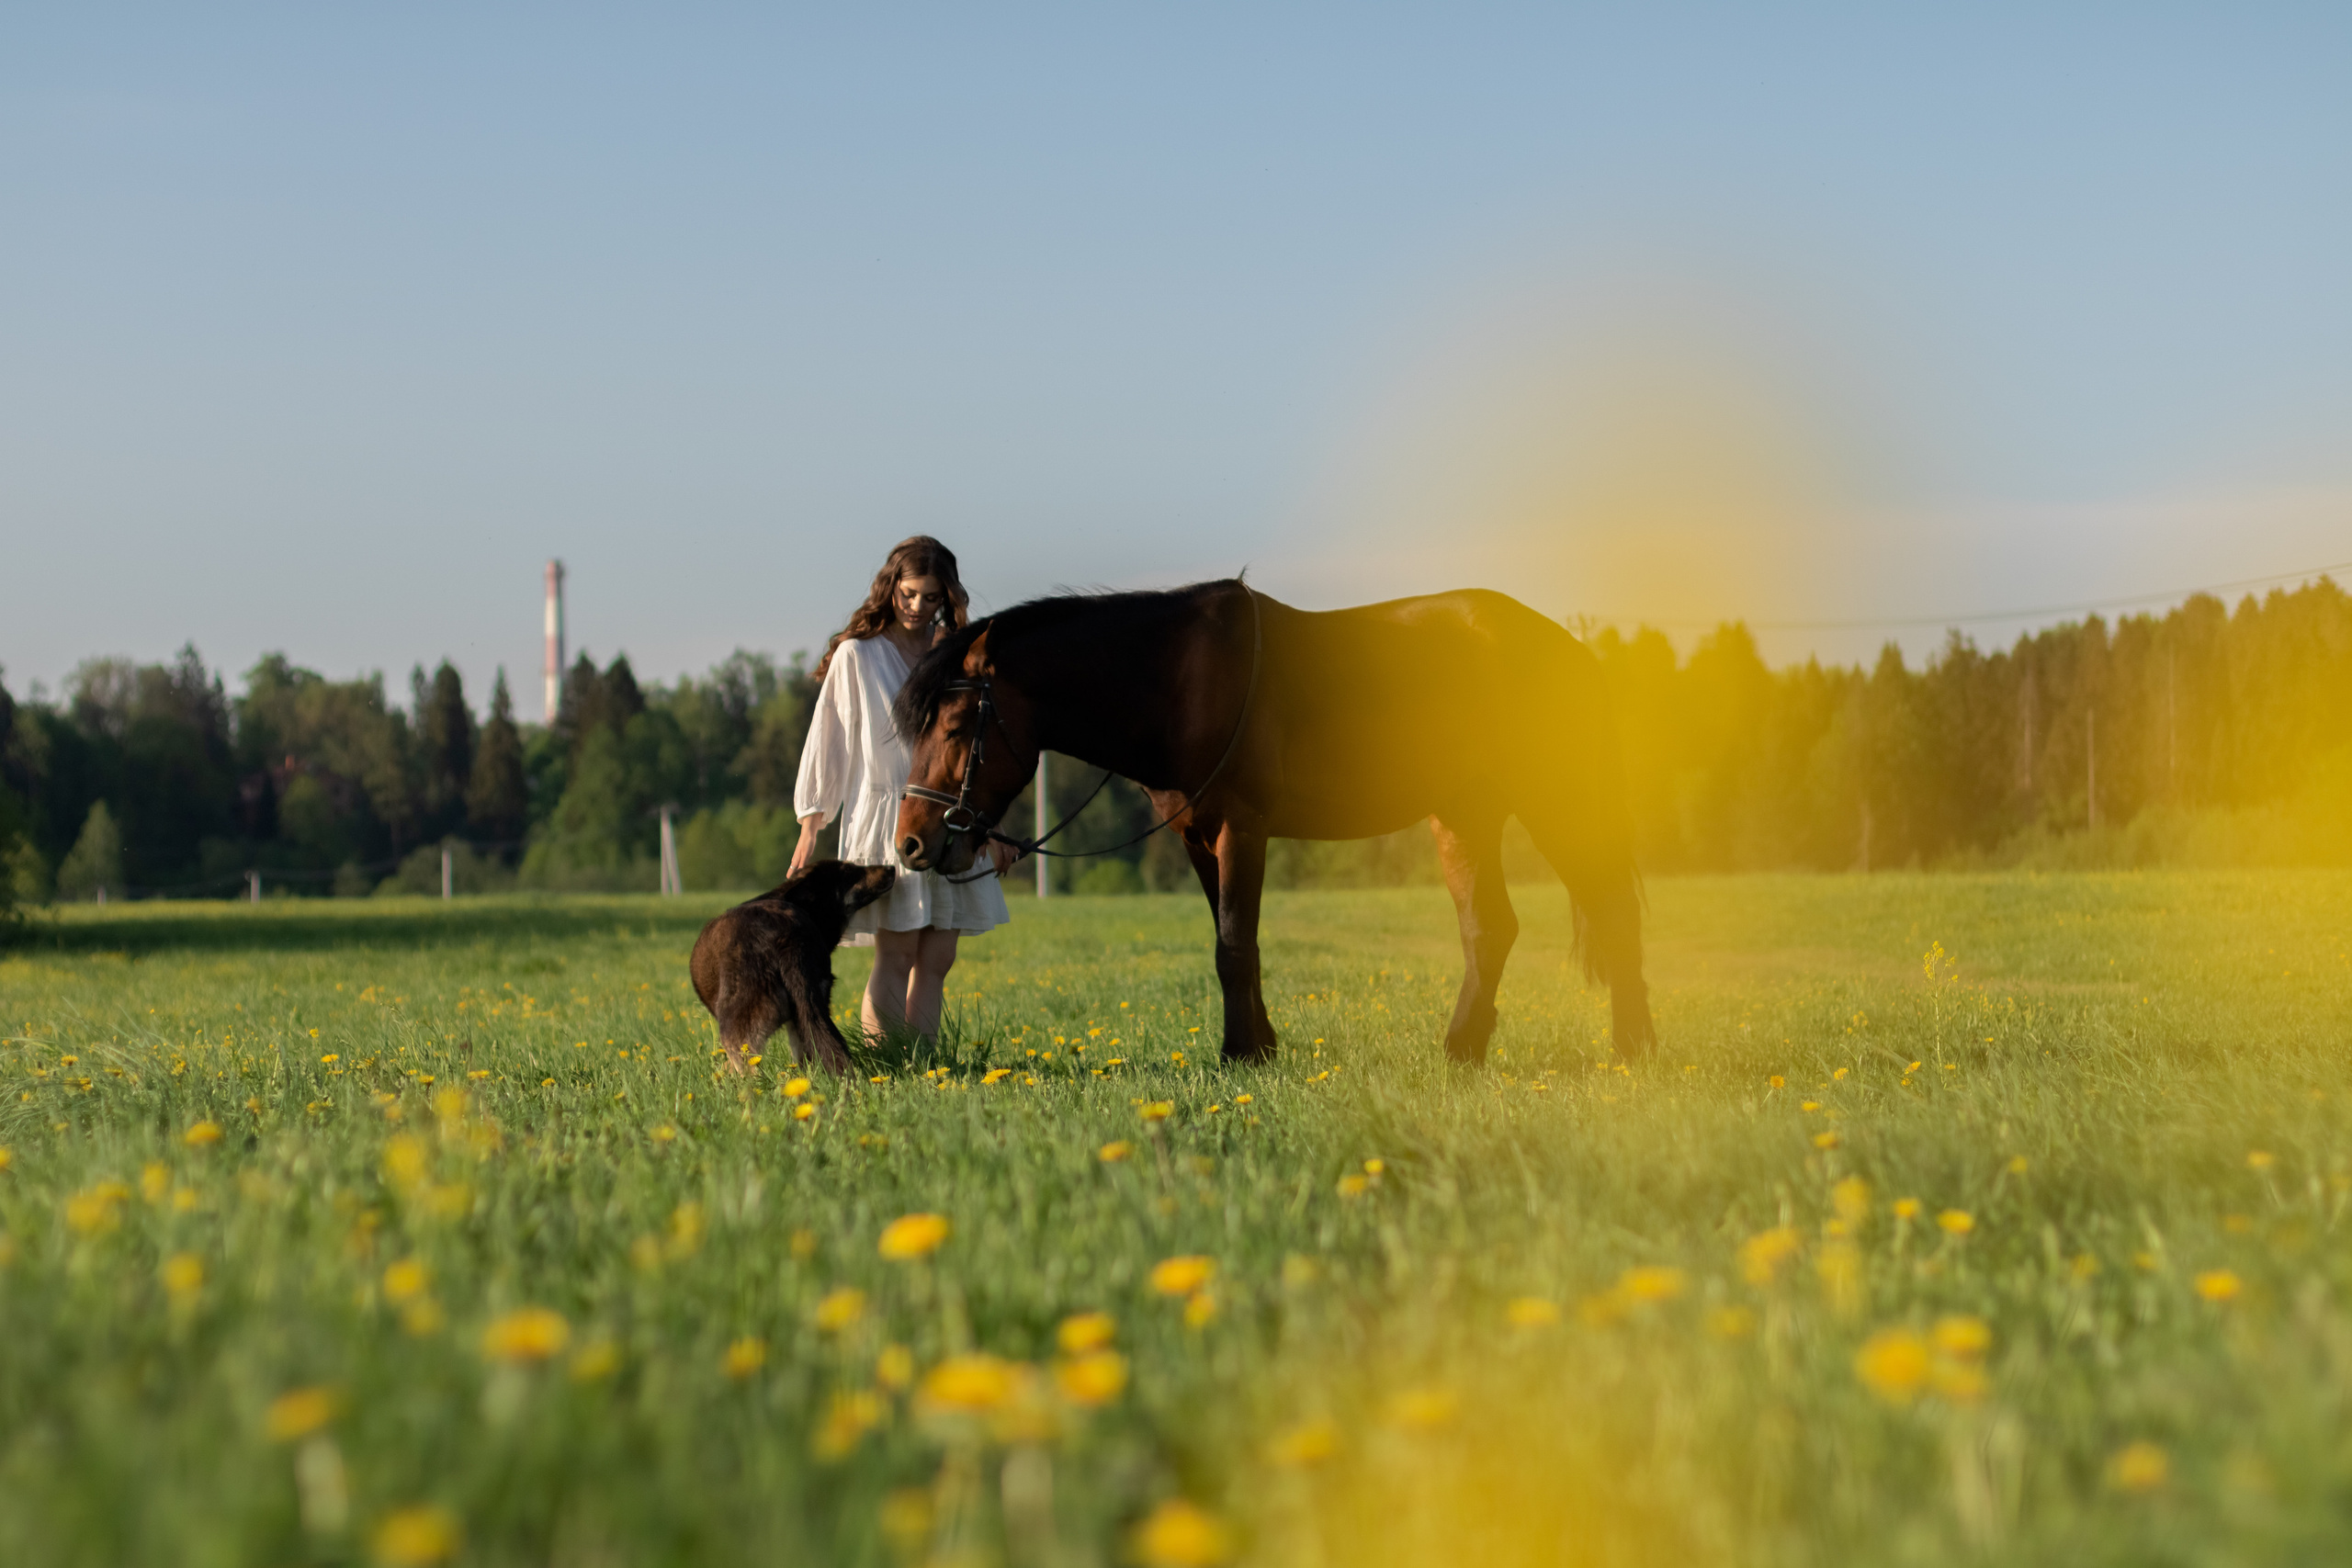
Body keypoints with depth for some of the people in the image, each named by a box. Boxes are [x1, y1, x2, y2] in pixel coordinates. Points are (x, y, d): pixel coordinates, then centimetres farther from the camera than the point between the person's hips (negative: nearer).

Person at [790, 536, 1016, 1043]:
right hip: (886, 817, -5)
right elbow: (827, 741, 1)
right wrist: (810, 827, -5)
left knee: (936, 961, 2)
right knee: (896, 957, -11)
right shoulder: (855, 656, 0)